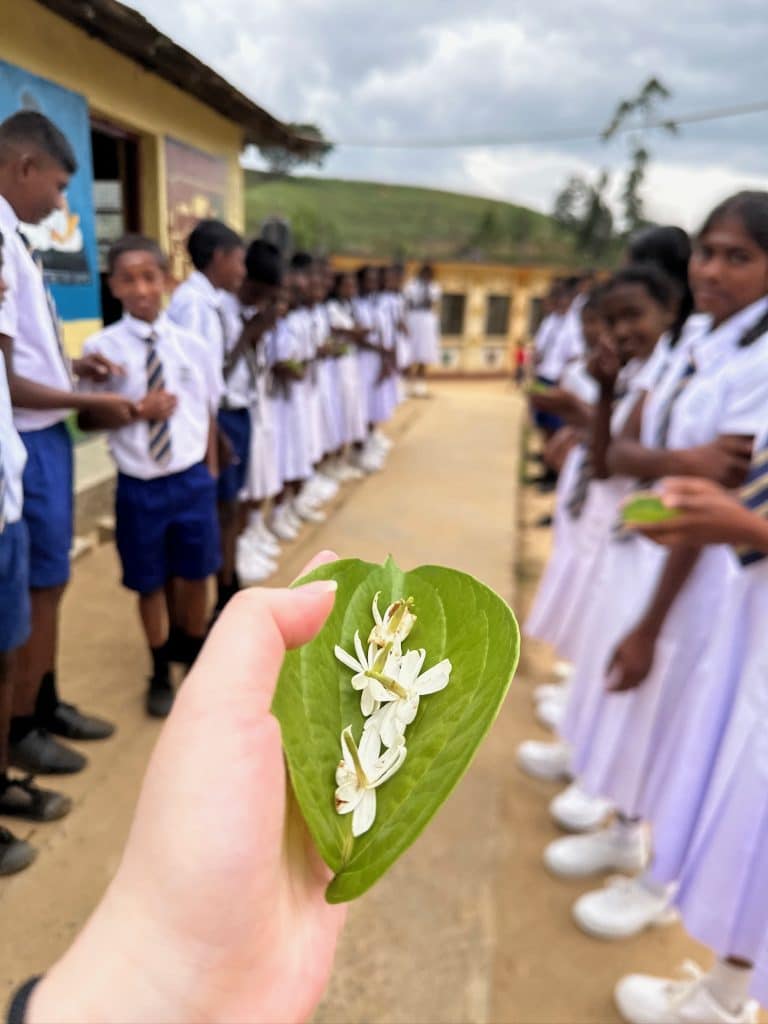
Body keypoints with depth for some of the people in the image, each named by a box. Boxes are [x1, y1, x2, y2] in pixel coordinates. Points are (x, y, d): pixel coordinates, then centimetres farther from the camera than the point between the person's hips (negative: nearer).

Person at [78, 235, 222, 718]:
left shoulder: (192, 344, -1)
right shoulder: (101, 348, -8)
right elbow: (87, 417, -5)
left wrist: (208, 469, 5)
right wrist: (137, 410, -20)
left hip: (192, 480, 2)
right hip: (138, 486, -1)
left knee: (195, 576, 15)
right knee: (150, 584, 13)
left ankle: (197, 661, 41)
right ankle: (160, 675, 36)